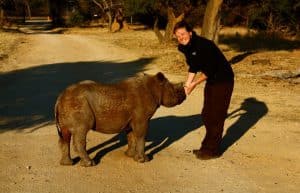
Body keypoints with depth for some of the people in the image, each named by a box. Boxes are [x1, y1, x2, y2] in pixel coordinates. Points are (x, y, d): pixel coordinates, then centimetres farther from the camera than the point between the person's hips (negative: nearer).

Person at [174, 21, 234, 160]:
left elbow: (209, 70, -25)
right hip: (210, 81, 9)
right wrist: (186, 85, 1)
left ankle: (213, 150, 6)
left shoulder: (204, 45, -27)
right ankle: (208, 145, 27)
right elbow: (193, 68, 8)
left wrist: (194, 84, -19)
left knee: (216, 116, -4)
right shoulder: (185, 48, -1)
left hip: (223, 80, -9)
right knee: (206, 115, 14)